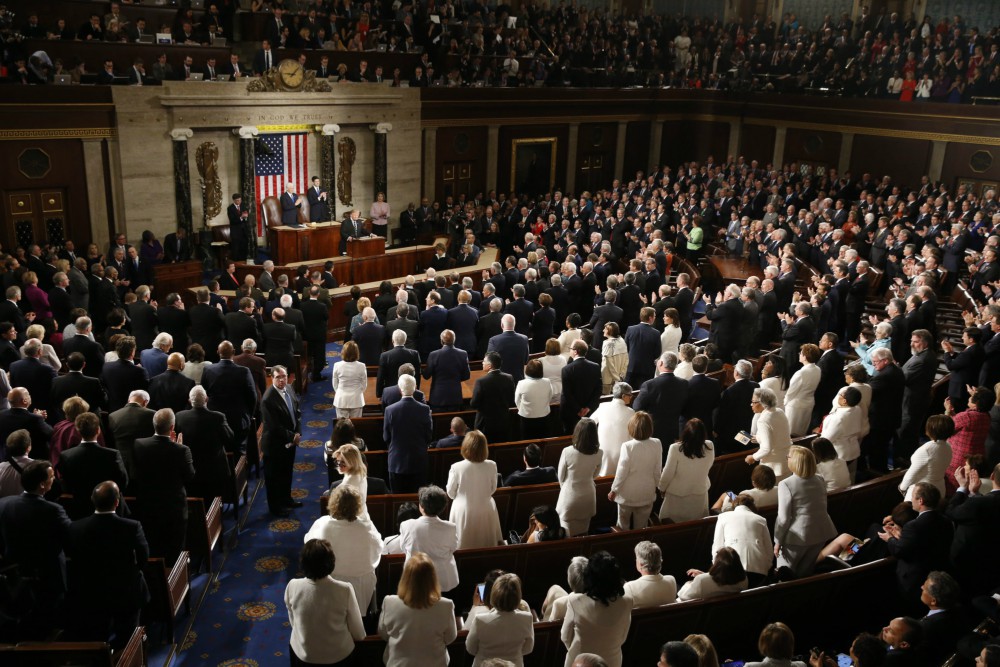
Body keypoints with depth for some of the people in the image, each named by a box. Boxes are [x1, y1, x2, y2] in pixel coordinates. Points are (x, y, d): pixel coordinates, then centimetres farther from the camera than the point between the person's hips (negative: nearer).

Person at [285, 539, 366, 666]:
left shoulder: (292, 586, -19)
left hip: (303, 655, 1)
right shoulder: (345, 590, -25)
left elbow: (293, 623, -1)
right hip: (339, 655, -1)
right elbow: (358, 634, -12)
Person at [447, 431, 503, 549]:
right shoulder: (491, 466, -15)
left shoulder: (456, 467, -21)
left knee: (463, 549, 14)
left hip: (463, 510, -2)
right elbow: (493, 489, 1)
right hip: (485, 509, 2)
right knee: (486, 546, 19)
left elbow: (451, 493, -6)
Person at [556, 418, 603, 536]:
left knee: (568, 537, 13)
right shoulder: (598, 453, -15)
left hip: (570, 497, -3)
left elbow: (561, 477, -9)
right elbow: (594, 474, 4)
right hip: (588, 497, 3)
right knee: (583, 533, 21)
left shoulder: (568, 452, -25)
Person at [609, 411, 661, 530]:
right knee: (642, 526, 19)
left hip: (628, 493, -3)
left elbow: (622, 472, -17)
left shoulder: (628, 446, -24)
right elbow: (657, 470, -2)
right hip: (647, 493, 3)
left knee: (623, 526, 18)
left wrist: (614, 490, -3)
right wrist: (656, 485, 15)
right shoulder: (657, 444, -13)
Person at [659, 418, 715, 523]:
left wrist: (661, 488, 1)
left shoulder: (676, 449, -28)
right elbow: (708, 466, 1)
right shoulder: (710, 447, -18)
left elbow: (667, 474, -17)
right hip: (700, 494, 3)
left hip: (677, 496, -3)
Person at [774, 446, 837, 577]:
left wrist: (777, 541, -6)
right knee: (805, 572, 19)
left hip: (798, 536, -6)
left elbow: (783, 517, -16)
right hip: (822, 533, 6)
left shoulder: (785, 485, -17)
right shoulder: (820, 481, 3)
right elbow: (822, 508, 14)